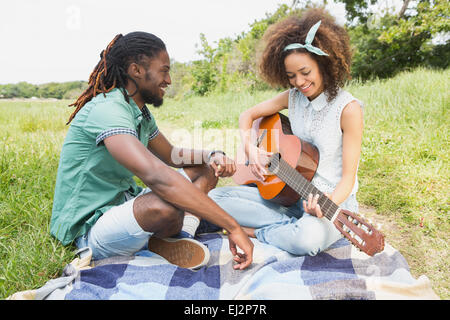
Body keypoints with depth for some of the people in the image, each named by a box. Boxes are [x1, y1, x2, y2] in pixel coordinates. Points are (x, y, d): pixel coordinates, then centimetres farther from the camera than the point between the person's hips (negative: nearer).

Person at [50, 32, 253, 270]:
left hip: (125, 203, 10)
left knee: (206, 170, 7)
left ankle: (182, 235, -15)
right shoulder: (106, 109, -25)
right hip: (88, 230, -9)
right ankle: (162, 242, -6)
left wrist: (213, 156, -3)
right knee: (164, 203, -41)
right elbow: (156, 176, -39)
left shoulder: (141, 113, 6)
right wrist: (233, 226, -37)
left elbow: (169, 155, 18)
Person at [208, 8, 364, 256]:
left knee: (309, 236, -42)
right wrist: (250, 148, -9)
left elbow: (348, 176, -15)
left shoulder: (348, 108, -15)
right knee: (213, 198, -7)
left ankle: (254, 232, -11)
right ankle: (293, 225, -11)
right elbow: (247, 115, 11)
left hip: (333, 200, -5)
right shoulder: (293, 97, 2)